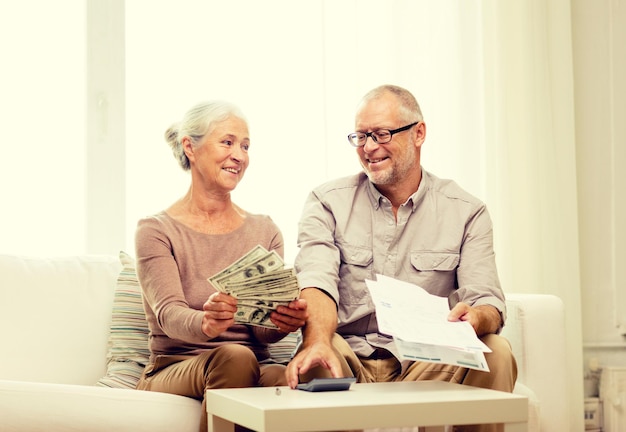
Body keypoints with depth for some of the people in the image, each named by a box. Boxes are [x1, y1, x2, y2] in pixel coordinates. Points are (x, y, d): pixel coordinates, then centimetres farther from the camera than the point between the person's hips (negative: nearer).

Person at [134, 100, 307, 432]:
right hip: (173, 369, -2)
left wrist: (284, 321, -25)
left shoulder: (265, 231, 12)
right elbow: (169, 314, -15)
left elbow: (263, 329, 1)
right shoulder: (156, 230, 1)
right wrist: (204, 323, -40)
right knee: (233, 357, -36)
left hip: (254, 373, 2)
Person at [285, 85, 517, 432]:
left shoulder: (465, 212, 7)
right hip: (351, 361, -1)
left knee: (495, 352, -27)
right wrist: (318, 341, -35)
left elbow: (488, 303, -3)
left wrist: (475, 318, -30)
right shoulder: (328, 203, 6)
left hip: (431, 362, 1)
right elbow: (317, 282, -12)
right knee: (315, 356, -34)